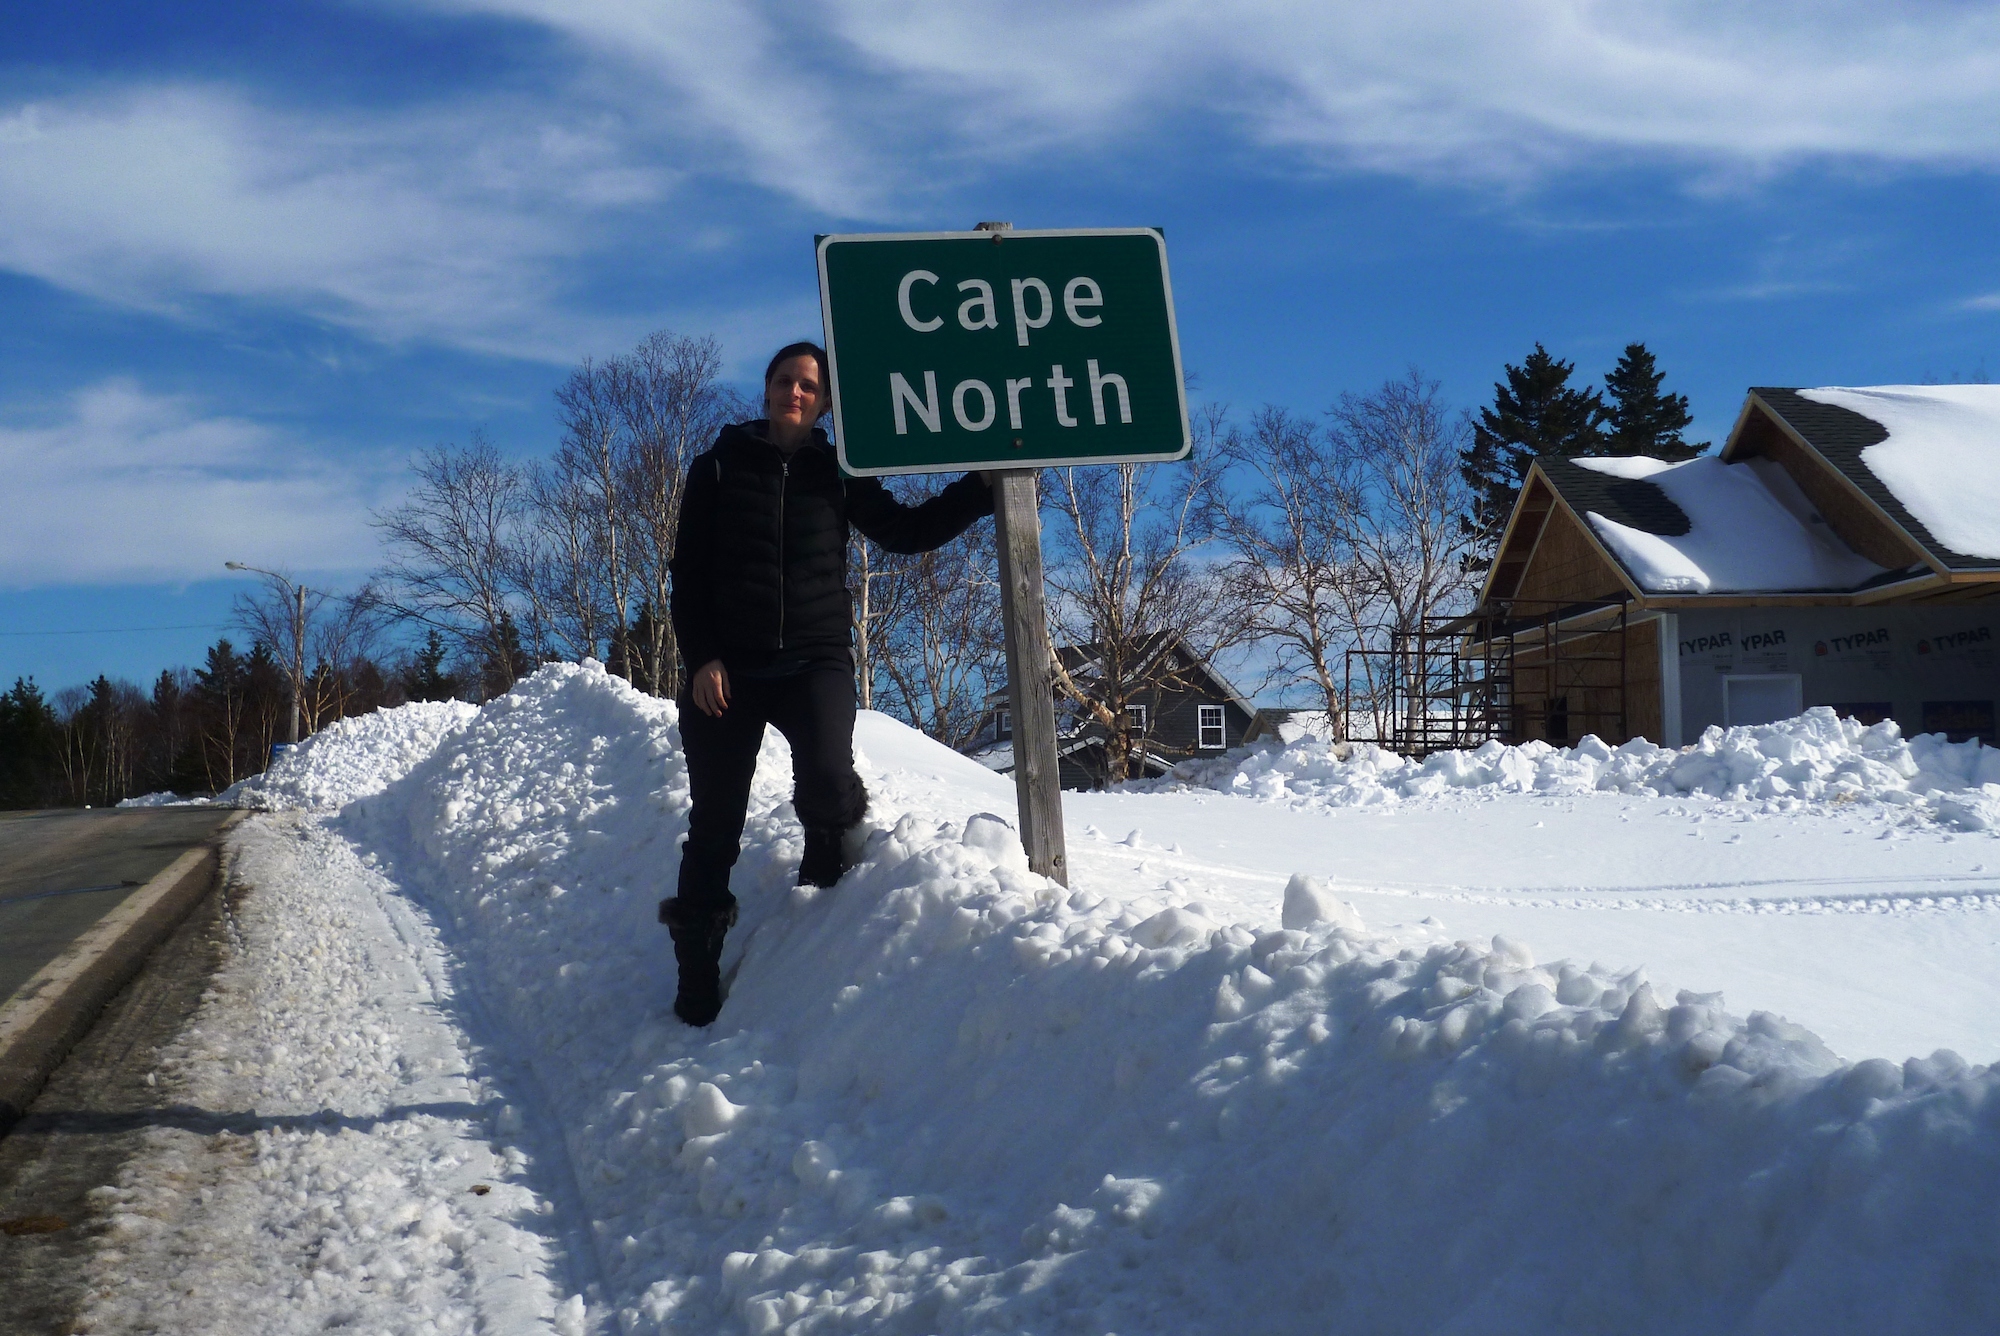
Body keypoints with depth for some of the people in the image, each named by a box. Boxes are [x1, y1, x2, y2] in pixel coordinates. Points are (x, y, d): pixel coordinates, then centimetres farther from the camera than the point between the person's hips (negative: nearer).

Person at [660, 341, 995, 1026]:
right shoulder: (719, 467, 7)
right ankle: (697, 974, 15)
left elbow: (905, 530, 8)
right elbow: (688, 571, 5)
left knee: (826, 780, -27)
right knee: (714, 822, 2)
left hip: (816, 659, 0)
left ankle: (828, 867, 7)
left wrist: (982, 486, -2)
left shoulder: (835, 474, 10)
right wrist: (700, 658, -6)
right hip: (728, 667, 0)